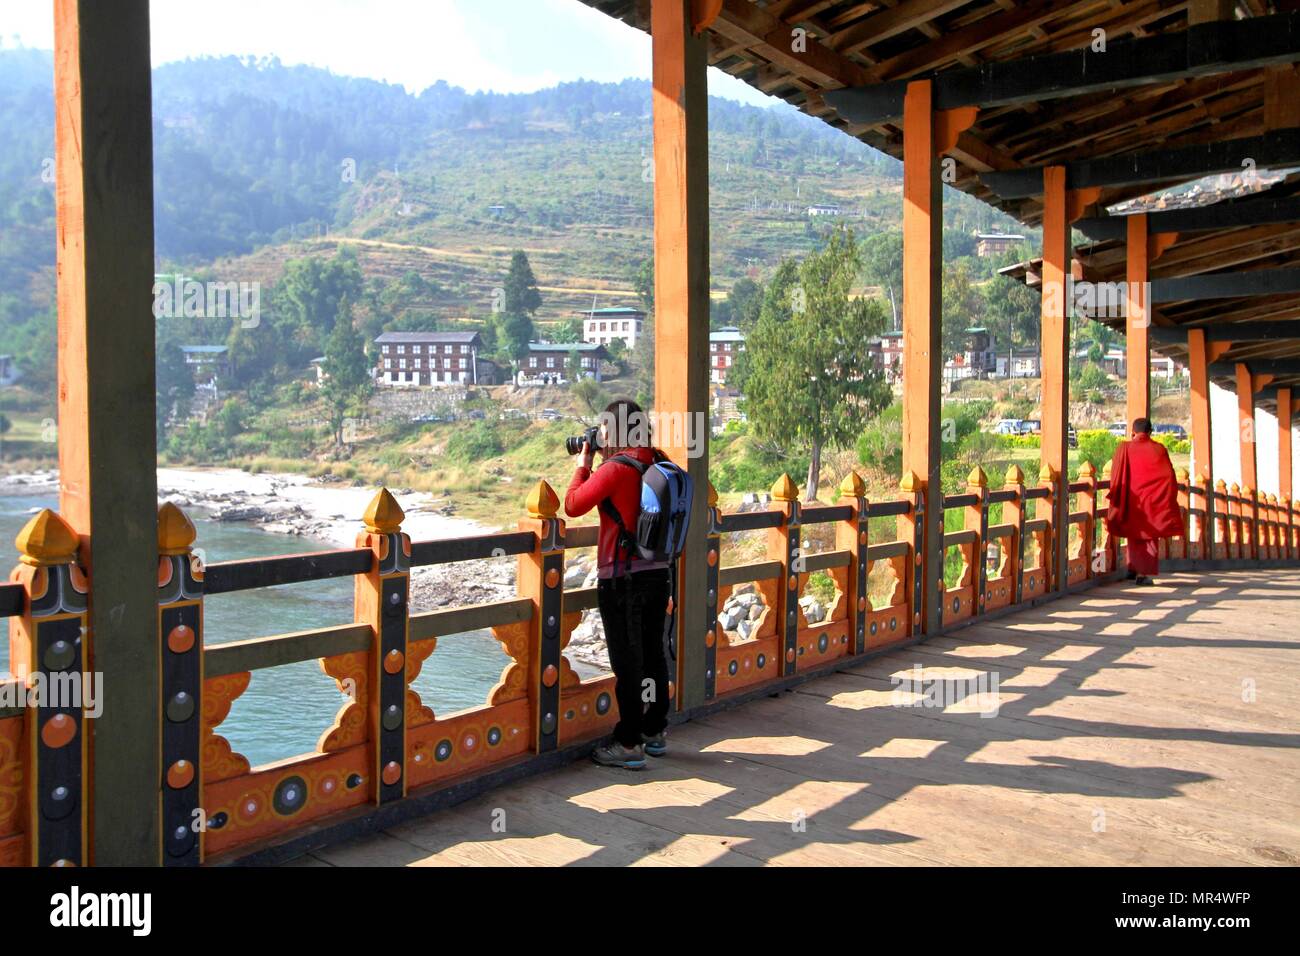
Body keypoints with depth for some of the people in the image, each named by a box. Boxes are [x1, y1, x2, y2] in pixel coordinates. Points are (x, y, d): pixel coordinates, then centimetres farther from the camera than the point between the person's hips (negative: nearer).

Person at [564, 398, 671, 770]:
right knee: (653, 655, 15)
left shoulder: (614, 469, -15)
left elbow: (573, 505, -12)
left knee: (627, 662, -1)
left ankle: (629, 744, 6)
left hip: (622, 579, -7)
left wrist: (583, 464, 0)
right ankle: (655, 732, 27)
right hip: (657, 574, 7)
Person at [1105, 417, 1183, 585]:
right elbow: (1169, 476, -2)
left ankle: (1134, 569, 18)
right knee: (1150, 536, 7)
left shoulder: (1124, 448, -5)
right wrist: (1169, 501, 7)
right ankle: (1145, 573, -1)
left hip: (1132, 501, 0)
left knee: (1135, 536, 17)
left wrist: (1116, 500, 2)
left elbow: (1116, 477, -7)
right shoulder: (1159, 449, -3)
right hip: (1153, 501, 0)